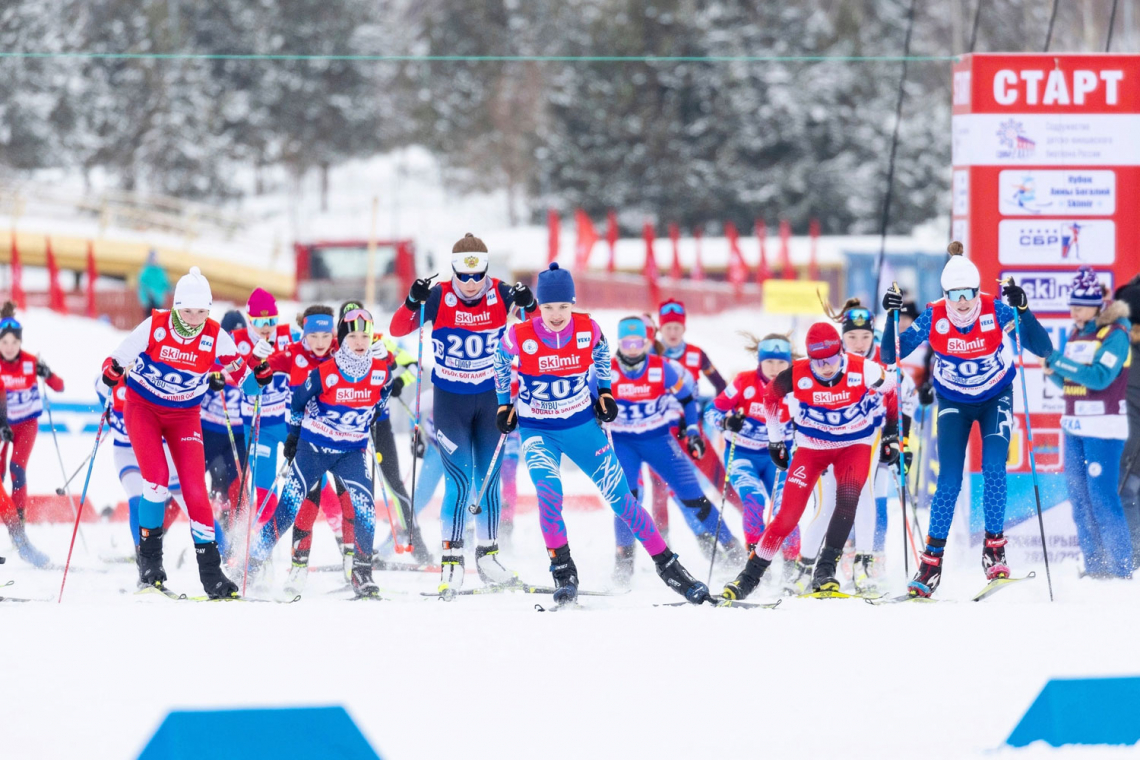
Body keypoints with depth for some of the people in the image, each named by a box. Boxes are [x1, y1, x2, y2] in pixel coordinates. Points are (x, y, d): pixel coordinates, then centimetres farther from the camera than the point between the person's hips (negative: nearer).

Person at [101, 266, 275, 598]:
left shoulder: (215, 336, -13)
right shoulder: (154, 327, -18)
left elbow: (241, 374, -11)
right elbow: (117, 359, -12)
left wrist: (258, 362, -31)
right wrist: (111, 371, -34)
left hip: (184, 415, 2)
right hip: (143, 408, -2)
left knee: (195, 487, -7)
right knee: (157, 477, -21)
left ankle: (210, 570, 0)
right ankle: (149, 558, -7)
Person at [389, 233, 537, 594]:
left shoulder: (501, 294, -8)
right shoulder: (439, 297, -13)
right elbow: (397, 329, -15)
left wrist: (529, 305, -27)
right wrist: (413, 302, -33)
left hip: (491, 398, 2)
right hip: (450, 399, -2)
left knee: (488, 479, 9)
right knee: (460, 480, -10)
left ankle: (488, 556, 21)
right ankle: (451, 561, -2)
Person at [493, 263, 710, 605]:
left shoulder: (588, 330, -14)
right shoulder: (520, 336, -18)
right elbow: (501, 362, 5)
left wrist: (604, 391, 6)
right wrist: (504, 403, 9)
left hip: (582, 425, 1)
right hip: (538, 431, -1)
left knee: (619, 496, 1)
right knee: (549, 491, -27)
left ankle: (668, 566, 10)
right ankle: (563, 570, -13)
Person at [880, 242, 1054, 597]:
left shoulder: (995, 311, -24)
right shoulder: (934, 317, -21)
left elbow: (1043, 349, -29)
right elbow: (890, 355, -19)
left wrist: (1022, 310, -44)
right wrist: (892, 317, -34)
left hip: (996, 398, -1)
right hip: (953, 402, 1)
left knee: (993, 468, -19)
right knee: (949, 481, -8)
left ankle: (994, 547, -6)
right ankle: (932, 561, -1)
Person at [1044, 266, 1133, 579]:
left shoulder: (1115, 333, -8)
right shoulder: (1076, 334, 14)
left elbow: (1100, 377, -21)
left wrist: (1059, 362, -21)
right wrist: (1053, 370, -3)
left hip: (1104, 427, -8)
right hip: (1075, 427, 8)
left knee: (1102, 497, -10)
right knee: (1079, 496, 6)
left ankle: (1121, 568, -6)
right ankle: (1094, 567, 12)